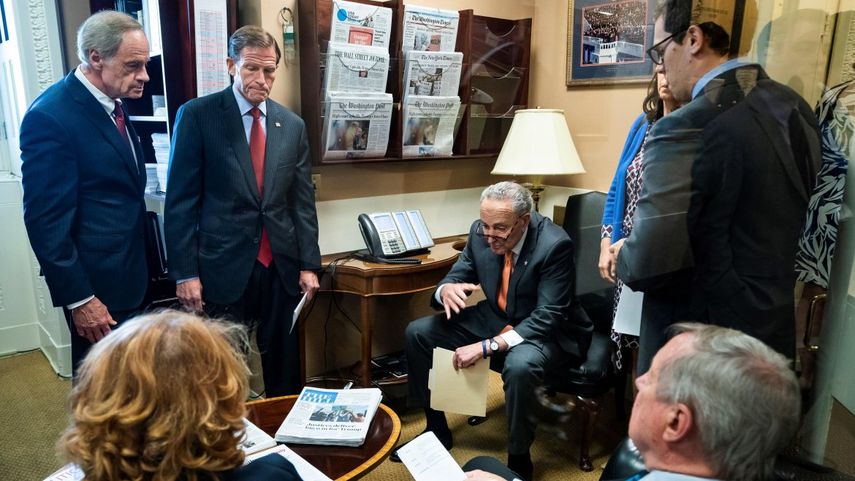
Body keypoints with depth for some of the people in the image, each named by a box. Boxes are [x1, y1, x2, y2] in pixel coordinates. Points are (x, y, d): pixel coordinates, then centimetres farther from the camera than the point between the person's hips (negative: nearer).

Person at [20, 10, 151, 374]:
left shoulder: (113, 103, 6)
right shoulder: (50, 116, -20)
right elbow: (45, 220, -19)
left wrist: (141, 267, 14)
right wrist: (78, 299, -17)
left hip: (128, 275, 8)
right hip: (95, 285, -8)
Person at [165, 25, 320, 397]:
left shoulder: (292, 125, 7)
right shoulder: (197, 115, -4)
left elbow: (303, 201, 8)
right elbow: (181, 200, -5)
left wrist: (309, 264, 4)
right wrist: (185, 272, -9)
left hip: (281, 267, 4)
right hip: (223, 267, -3)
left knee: (284, 366, 14)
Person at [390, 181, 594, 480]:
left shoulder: (554, 245, -27)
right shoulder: (481, 232, -11)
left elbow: (547, 318, -29)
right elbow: (458, 274, 1)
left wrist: (487, 347, -36)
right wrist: (447, 289, -26)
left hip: (543, 329, -6)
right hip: (495, 318, 6)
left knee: (519, 365, -39)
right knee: (417, 332, -3)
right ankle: (437, 429, 14)